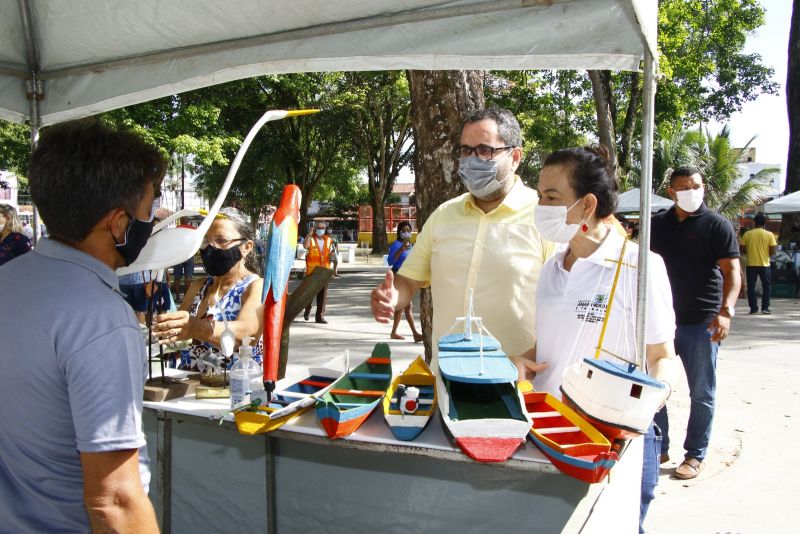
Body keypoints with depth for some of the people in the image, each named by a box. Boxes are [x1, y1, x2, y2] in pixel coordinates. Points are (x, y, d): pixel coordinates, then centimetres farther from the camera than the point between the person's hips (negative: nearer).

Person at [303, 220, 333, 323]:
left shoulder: (328, 240, 12)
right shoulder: (310, 238, -2)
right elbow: (305, 246, -25)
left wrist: (331, 255, 0)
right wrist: (310, 234, -23)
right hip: (312, 270, -3)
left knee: (322, 294, 1)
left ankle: (320, 316, 6)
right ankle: (307, 311, 30)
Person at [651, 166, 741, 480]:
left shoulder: (717, 225, -3)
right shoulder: (657, 225, 9)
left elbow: (732, 271, -8)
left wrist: (726, 310, -22)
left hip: (701, 322, -4)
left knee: (702, 393, 6)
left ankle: (695, 455, 18)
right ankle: (658, 448, 24)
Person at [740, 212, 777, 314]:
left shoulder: (747, 234, -4)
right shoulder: (769, 234, -5)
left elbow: (742, 248, -1)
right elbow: (772, 251, -6)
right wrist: (765, 253, 14)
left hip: (751, 264, 0)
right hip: (764, 264, 0)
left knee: (751, 287, 7)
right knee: (766, 286, 13)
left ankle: (753, 308, 6)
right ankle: (765, 307, 10)